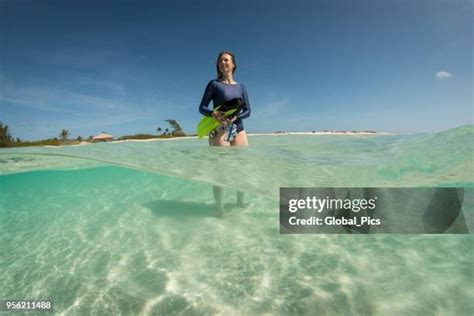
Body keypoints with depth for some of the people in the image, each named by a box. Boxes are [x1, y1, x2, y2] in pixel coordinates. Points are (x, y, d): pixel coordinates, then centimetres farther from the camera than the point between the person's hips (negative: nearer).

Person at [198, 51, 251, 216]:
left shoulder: (241, 87, 14)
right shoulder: (214, 84, 4)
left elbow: (247, 111, 7)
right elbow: (202, 107, -1)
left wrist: (235, 116, -14)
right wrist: (213, 113, -23)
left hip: (238, 129, 5)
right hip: (219, 130, -4)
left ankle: (240, 203, 23)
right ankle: (220, 211, 0)